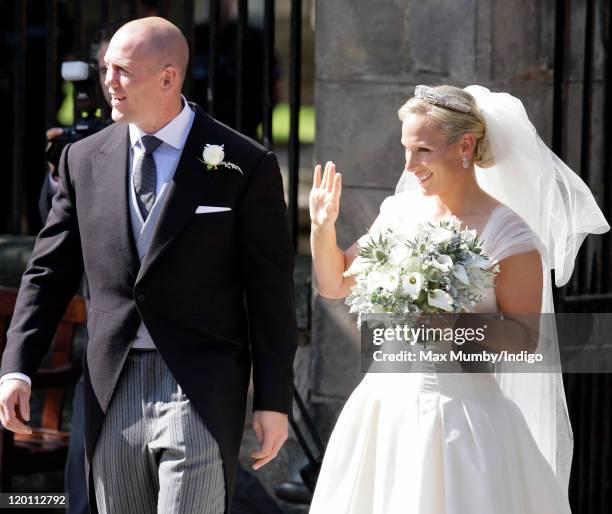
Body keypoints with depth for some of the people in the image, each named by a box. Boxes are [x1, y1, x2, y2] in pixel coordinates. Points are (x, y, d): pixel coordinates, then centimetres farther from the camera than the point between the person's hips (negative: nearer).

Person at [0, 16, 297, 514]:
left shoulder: (245, 165, -4)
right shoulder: (84, 160, 8)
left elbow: (271, 291, -2)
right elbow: (50, 272, 10)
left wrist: (273, 401, -4)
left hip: (200, 393, -4)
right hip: (112, 392, 4)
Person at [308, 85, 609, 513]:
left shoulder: (509, 237, -11)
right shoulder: (401, 212, 4)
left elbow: (523, 342, -8)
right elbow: (335, 285, 13)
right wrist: (323, 228, -3)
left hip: (460, 413, -5)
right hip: (385, 404, 5)